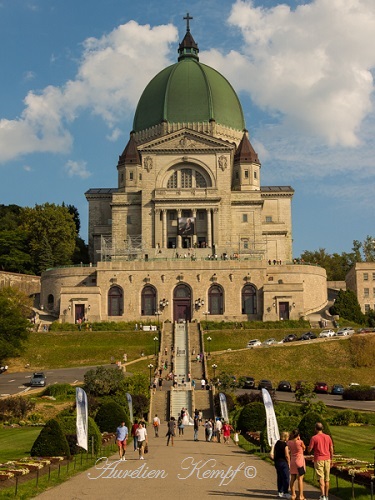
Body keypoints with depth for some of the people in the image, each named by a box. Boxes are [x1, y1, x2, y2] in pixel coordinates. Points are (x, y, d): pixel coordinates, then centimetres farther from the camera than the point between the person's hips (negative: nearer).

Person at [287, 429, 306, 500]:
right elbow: (304, 449, 2)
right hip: (300, 461, -5)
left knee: (293, 479, 10)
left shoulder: (289, 442, -1)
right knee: (300, 479, -1)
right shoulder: (300, 442, -15)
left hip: (292, 461, 5)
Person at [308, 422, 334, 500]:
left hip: (318, 460, -4)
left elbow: (309, 450, -7)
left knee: (321, 478, -6)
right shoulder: (328, 437, 3)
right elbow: (331, 449, 7)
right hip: (327, 459, 4)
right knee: (327, 479, 12)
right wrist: (331, 459, 17)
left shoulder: (314, 438, -9)